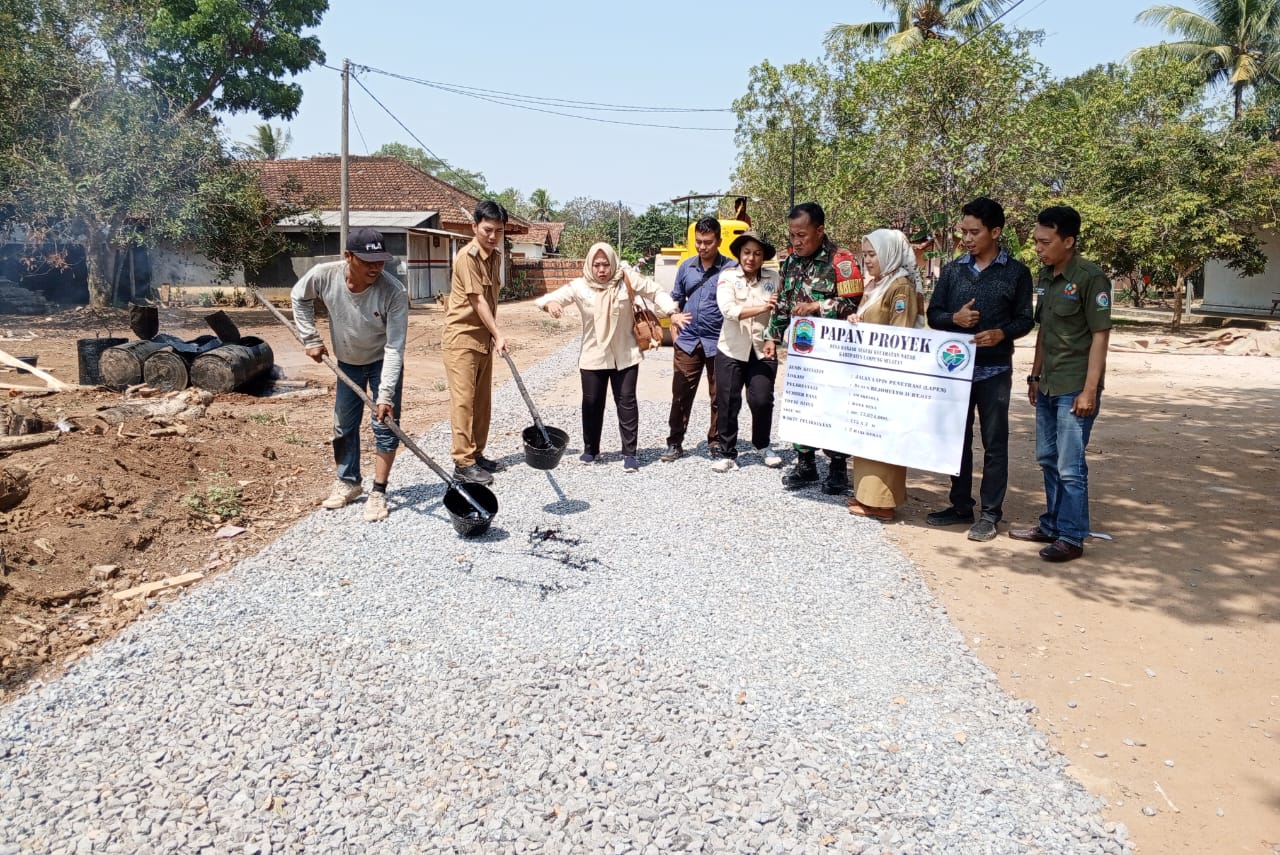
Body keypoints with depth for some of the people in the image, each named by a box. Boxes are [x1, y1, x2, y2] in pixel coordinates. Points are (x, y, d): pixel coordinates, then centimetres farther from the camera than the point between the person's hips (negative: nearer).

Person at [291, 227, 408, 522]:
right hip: (347, 362, 4)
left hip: (383, 362, -3)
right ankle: (348, 482, 31)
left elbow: (394, 348, -32)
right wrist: (310, 339, -5)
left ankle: (378, 492, 4)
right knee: (344, 425, 13)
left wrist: (386, 394, -37)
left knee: (385, 425, -7)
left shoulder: (394, 292, -34)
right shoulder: (323, 275, -25)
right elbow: (299, 299, -1)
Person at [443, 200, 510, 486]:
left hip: (483, 337, 8)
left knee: (482, 400, 12)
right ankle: (463, 462, -1)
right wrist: (498, 335, -23)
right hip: (461, 336, -8)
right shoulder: (467, 256, -17)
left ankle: (477, 454, 21)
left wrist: (492, 336, 12)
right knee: (464, 400, -6)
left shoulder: (496, 255, 9)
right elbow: (477, 300, -21)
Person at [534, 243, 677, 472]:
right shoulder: (580, 286, -8)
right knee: (592, 403, 9)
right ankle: (590, 449, 28)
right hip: (593, 357, 1)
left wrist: (672, 312, -11)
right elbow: (549, 298, -9)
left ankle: (629, 453, 10)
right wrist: (550, 304, -33)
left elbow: (655, 291, 1)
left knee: (626, 402, 2)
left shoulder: (627, 278, -8)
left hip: (625, 356, -1)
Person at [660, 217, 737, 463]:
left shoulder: (731, 268, -4)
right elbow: (675, 299, 19)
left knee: (719, 397, 8)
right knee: (681, 395, 5)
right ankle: (675, 443, 15)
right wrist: (674, 317, 3)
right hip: (687, 342, 3)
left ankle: (716, 442, 22)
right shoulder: (686, 267, 8)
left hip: (719, 343, -3)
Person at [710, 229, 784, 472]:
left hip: (763, 350, 1)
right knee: (728, 404, 3)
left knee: (762, 400, -3)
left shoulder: (773, 278, 0)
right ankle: (728, 454, 18)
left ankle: (762, 445, 24)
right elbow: (727, 309, -20)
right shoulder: (727, 277, -4)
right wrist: (762, 308, -28)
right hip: (731, 350, 0)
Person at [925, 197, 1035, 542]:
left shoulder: (1016, 272, -1)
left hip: (994, 370, -3)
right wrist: (954, 318, -13)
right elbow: (933, 314, 8)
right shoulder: (952, 270, 7)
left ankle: (990, 513, 10)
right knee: (957, 438, 11)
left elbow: (1025, 320, -1)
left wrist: (1001, 334, -20)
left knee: (994, 443, 3)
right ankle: (960, 506, 23)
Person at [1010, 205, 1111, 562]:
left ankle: (1071, 536, 7)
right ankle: (1052, 525, 28)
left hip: (1074, 388, -8)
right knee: (1048, 459, 15)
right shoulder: (1045, 277, 10)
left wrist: (1089, 390, -18)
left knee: (1070, 466, -4)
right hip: (1048, 386, 8)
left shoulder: (1090, 277, -13)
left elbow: (1100, 335, -14)